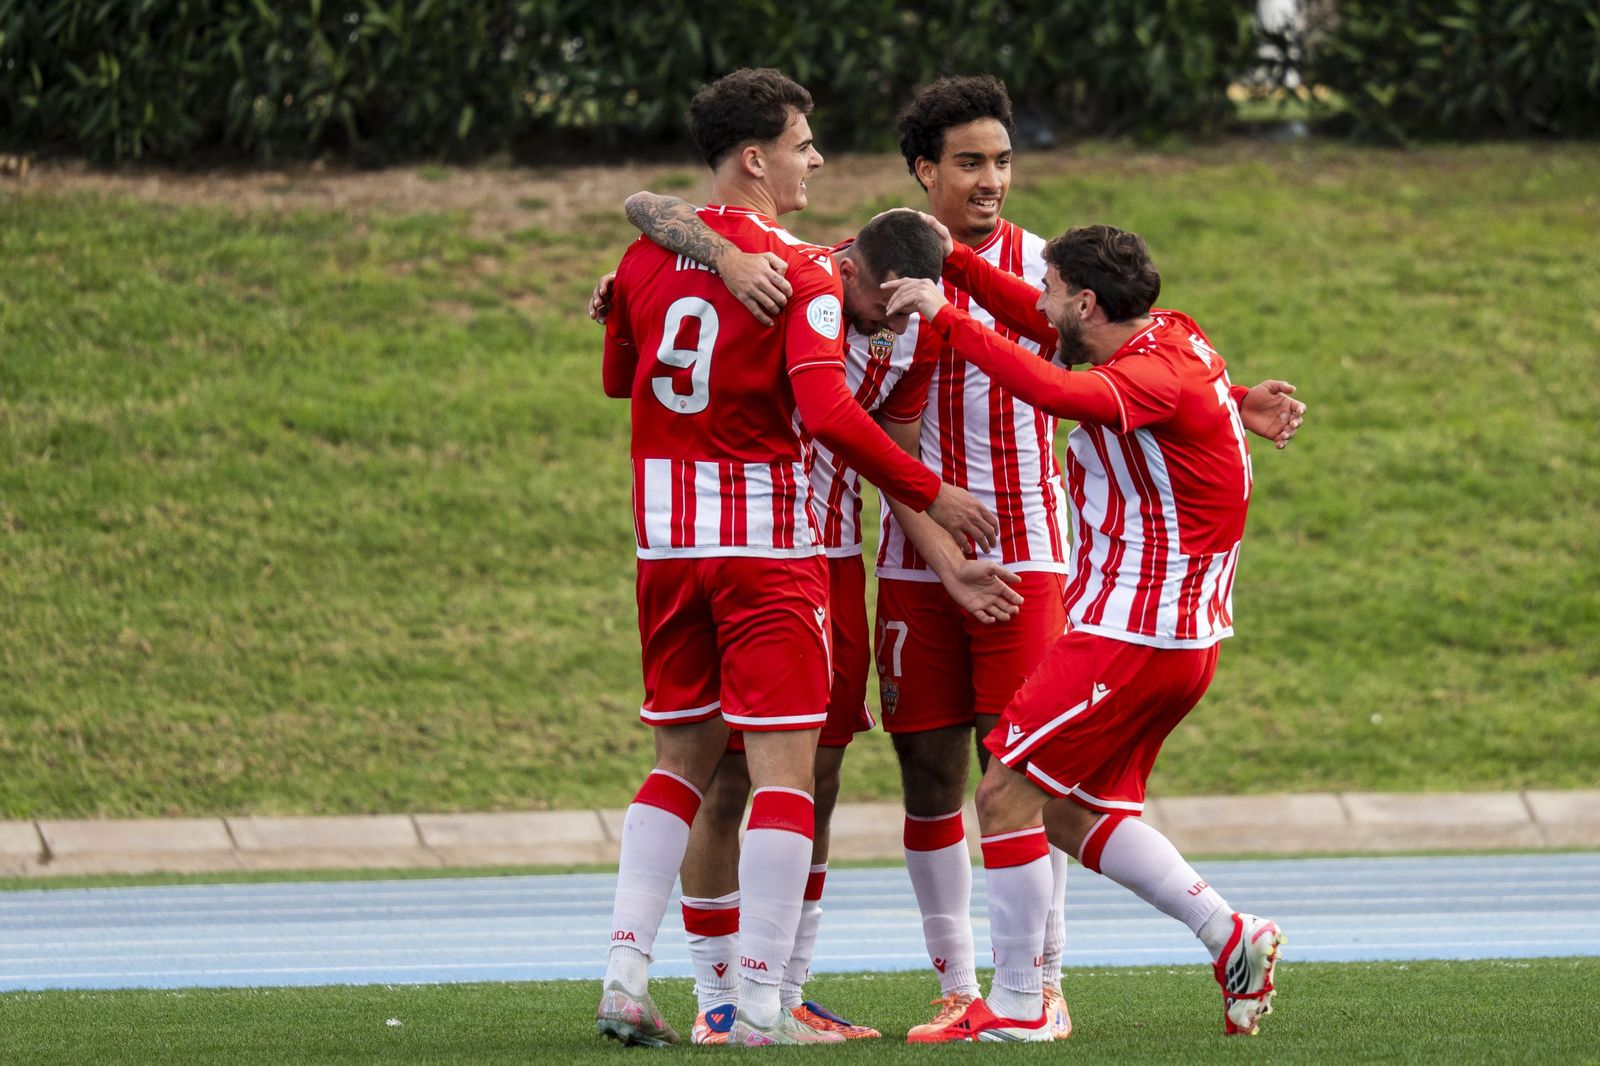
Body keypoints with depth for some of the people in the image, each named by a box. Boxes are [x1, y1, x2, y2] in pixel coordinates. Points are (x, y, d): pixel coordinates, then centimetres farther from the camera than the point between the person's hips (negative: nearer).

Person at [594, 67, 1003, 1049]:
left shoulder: (647, 258, 7)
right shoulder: (801, 272, -12)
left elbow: (618, 377, 24)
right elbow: (829, 412, -22)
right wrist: (931, 494, -13)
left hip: (667, 541, 6)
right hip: (767, 542, -6)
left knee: (683, 761, 15)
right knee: (784, 768, -3)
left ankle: (624, 978, 5)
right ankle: (762, 1009, -8)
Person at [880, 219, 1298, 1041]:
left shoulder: (1156, 373, -20)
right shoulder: (1167, 337, 10)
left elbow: (1058, 393, -41)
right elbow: (1041, 325, 26)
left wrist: (947, 317, -35)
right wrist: (953, 262, 15)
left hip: (1129, 636, -10)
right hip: (1181, 635, 10)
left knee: (1008, 793, -5)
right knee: (1073, 813, 15)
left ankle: (1016, 1005, -1)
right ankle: (1231, 936, 11)